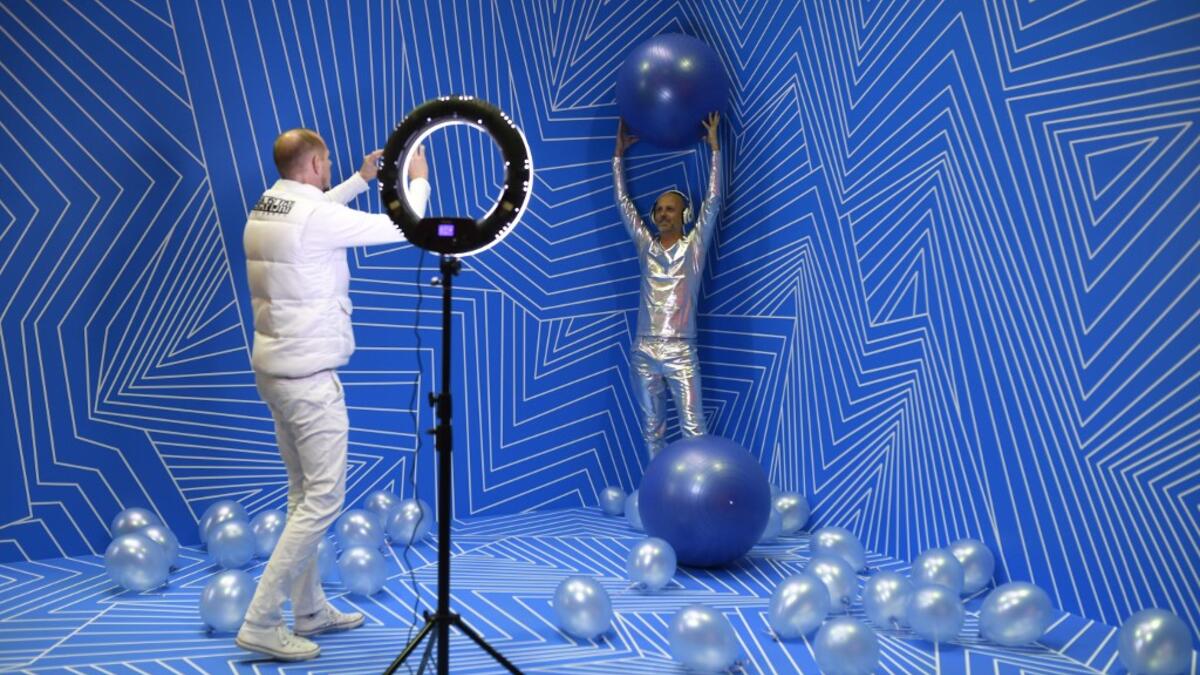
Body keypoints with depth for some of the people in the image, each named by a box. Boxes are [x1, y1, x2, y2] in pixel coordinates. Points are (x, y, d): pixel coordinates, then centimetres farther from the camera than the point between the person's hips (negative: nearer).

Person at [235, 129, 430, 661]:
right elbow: (403, 228, -10)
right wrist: (418, 179, 7)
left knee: (303, 493, 16)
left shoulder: (266, 210, 8)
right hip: (308, 376, -10)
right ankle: (261, 623, -6)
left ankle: (310, 611, 24)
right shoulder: (314, 217, -18)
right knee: (323, 498, -6)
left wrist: (361, 180, 32)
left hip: (274, 370, 10)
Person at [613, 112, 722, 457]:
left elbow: (712, 202, -1)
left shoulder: (694, 246, 3)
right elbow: (624, 203, 15)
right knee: (652, 429, 8)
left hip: (680, 352, -3)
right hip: (644, 352, 4)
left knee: (693, 428, -5)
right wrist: (619, 155, 18)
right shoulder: (646, 246, 11)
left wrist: (714, 148, 0)